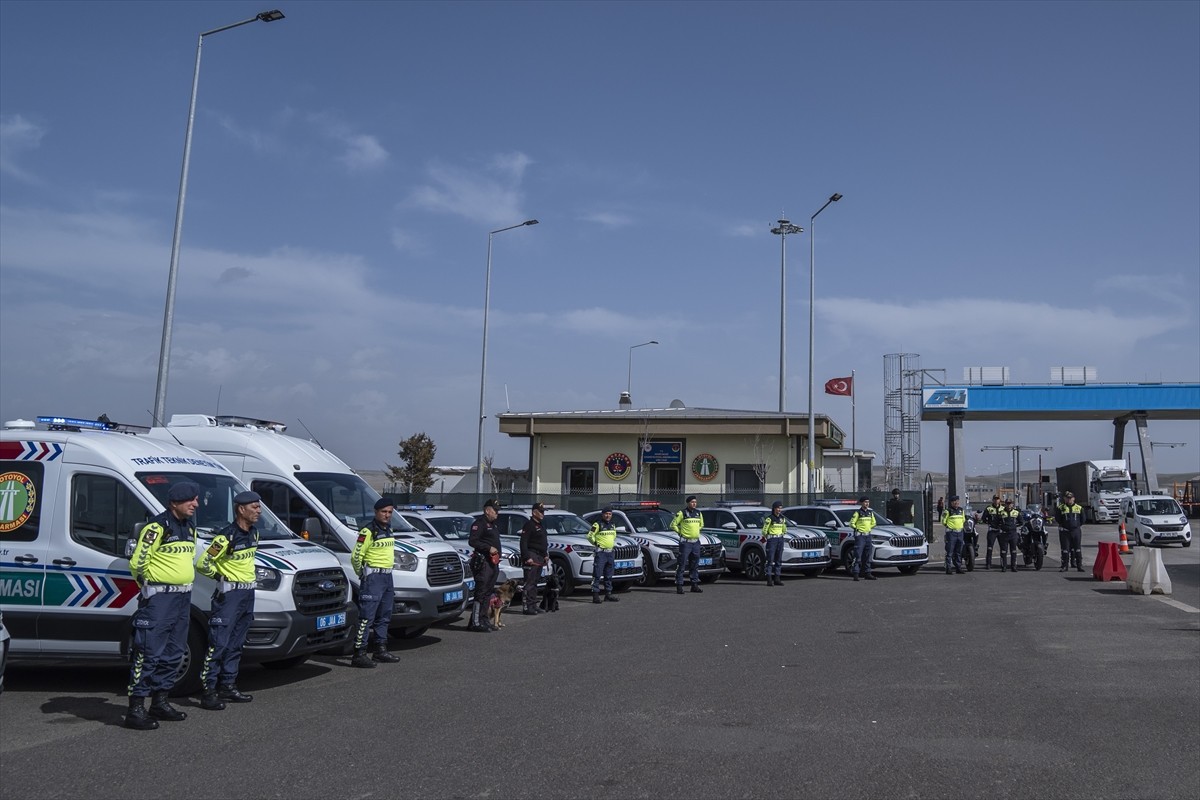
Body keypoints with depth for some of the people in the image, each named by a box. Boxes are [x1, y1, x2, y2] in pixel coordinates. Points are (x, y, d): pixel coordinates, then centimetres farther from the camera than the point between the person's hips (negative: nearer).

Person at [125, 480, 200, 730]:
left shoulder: (189, 528, 14)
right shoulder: (158, 527, -14)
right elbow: (137, 562, -14)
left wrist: (183, 584, 17)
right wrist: (150, 584, -1)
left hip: (183, 597, 9)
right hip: (159, 598, -9)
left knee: (173, 653, 14)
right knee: (149, 654, -8)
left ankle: (159, 702, 25)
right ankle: (136, 710, -3)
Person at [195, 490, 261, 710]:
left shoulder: (254, 533, 9)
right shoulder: (227, 536, -18)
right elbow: (202, 563, -17)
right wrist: (220, 577, -4)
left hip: (248, 593, 8)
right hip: (229, 594, -8)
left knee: (235, 644, 14)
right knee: (218, 643, -7)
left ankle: (227, 686, 23)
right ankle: (208, 690, -3)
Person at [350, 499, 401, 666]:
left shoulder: (389, 529, 13)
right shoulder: (368, 531, -14)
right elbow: (356, 556, -14)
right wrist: (361, 574, -4)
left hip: (387, 577, 9)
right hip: (373, 577, -9)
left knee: (384, 617, 15)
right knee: (367, 617, -10)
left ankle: (381, 651, 25)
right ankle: (359, 654, -9)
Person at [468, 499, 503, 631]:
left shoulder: (494, 524, 22)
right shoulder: (480, 523, -9)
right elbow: (472, 541, -18)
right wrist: (489, 548, -22)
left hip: (493, 562, 10)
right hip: (483, 562, -10)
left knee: (488, 592, 12)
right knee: (481, 592, -11)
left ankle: (483, 620, 19)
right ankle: (475, 623, -11)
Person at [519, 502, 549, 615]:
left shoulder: (542, 525, 19)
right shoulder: (529, 525, -10)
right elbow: (523, 543, -16)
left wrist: (546, 555, 18)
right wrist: (527, 557, -22)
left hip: (540, 558, 9)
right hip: (531, 557, -9)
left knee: (534, 583, 13)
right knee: (529, 583, -9)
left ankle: (533, 606, 19)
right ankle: (527, 608, -9)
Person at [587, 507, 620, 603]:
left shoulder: (613, 525, 15)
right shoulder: (598, 524, -7)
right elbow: (590, 536, -8)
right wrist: (596, 544, -5)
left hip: (610, 552, 7)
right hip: (601, 552, -7)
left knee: (609, 575, 13)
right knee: (597, 575, -10)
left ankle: (608, 595, 20)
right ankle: (595, 595, -10)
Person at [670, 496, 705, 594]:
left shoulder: (698, 513, 11)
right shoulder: (682, 513, -6)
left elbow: (701, 524, 28)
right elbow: (673, 525, -2)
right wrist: (681, 532, 0)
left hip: (696, 542, 6)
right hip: (685, 542, -6)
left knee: (695, 564, 10)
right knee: (682, 564, -6)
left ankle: (695, 585, 18)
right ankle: (679, 586, -4)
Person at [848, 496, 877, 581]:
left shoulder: (870, 512, 12)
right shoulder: (857, 512, -6)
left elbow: (873, 523, 25)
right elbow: (852, 523, -8)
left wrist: (869, 528, 13)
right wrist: (857, 529, -5)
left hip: (868, 535, 7)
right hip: (859, 536, -7)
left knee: (867, 555, 10)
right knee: (858, 555, -10)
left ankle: (867, 573, 16)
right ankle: (855, 573, -10)